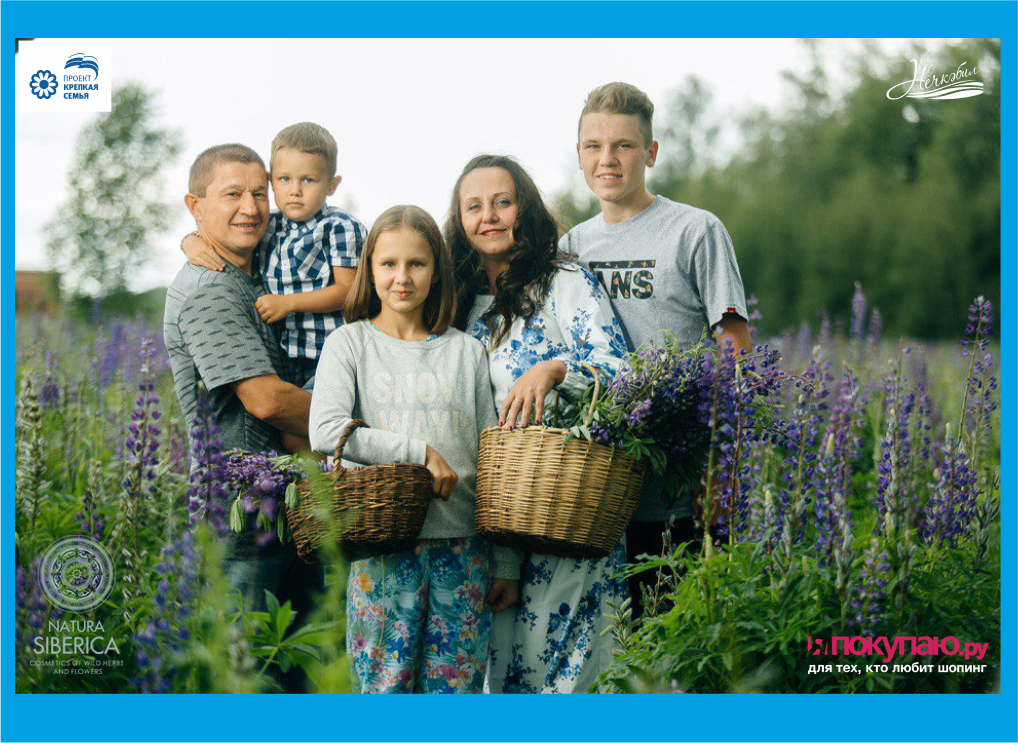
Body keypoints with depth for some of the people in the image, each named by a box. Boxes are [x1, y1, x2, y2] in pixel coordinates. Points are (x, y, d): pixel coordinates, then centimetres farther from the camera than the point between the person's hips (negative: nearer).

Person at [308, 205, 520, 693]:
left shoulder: (466, 351, 12)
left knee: (457, 687, 2)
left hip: (463, 547, 2)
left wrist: (507, 562, 9)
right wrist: (419, 452, -12)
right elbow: (325, 432, -10)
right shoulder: (350, 343, 6)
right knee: (385, 687, -1)